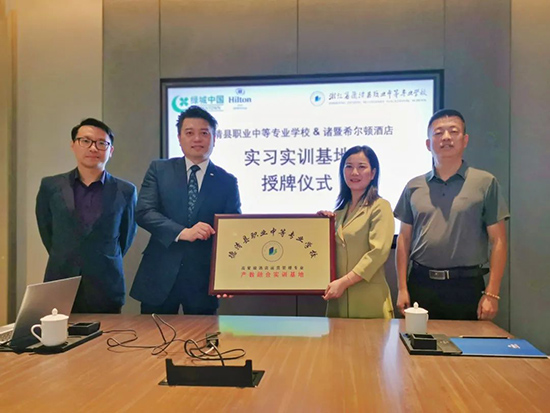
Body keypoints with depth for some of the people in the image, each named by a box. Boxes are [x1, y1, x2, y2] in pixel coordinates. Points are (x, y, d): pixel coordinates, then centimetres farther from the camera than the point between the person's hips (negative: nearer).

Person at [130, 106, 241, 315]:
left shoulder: (227, 182, 3)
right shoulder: (159, 169, 3)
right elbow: (143, 212, -7)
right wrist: (182, 232, -23)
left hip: (203, 279, 0)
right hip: (160, 276, 0)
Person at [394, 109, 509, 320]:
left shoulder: (485, 182, 0)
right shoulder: (414, 187, 7)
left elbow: (498, 241, -1)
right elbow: (404, 239, 8)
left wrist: (492, 294, -6)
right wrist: (402, 288, 2)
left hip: (467, 287, -2)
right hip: (421, 284, 2)